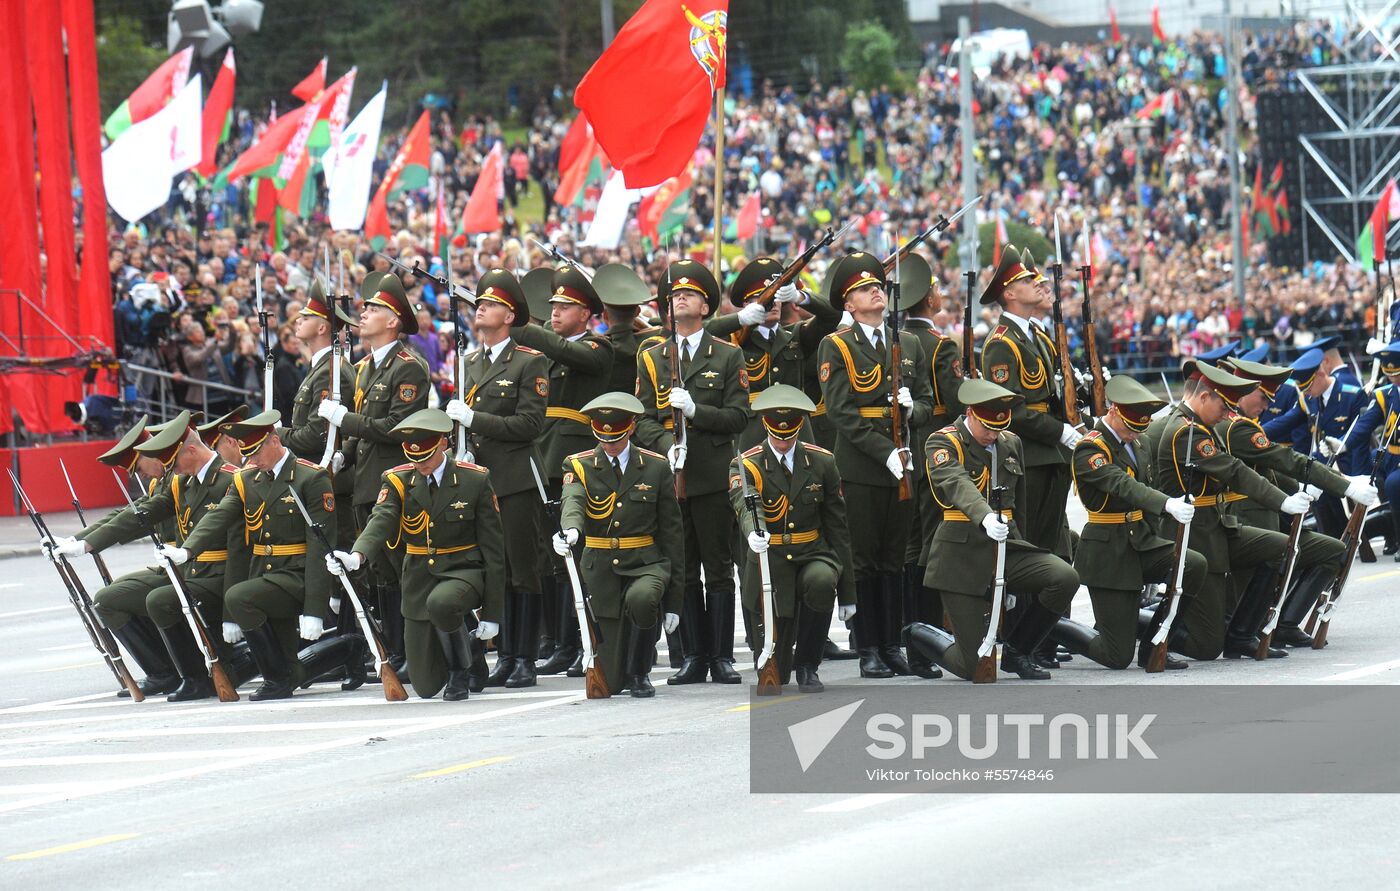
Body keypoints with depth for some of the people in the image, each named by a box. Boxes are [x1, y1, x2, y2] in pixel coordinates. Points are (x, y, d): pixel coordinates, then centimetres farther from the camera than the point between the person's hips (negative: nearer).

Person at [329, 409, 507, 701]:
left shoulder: (475, 480, -7)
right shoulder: (398, 481, -2)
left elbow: (493, 547, -5)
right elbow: (380, 522, -20)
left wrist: (492, 615, -9)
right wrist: (356, 556, -44)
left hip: (463, 571, -3)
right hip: (420, 579, 3)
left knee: (440, 603, -40)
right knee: (426, 687, 3)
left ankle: (461, 670, -10)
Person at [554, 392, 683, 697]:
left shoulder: (656, 467, 3)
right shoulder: (578, 466, 2)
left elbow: (672, 532, 4)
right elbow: (572, 501, -21)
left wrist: (674, 600, 0)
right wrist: (570, 530, -47)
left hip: (646, 564, 0)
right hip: (601, 567, 1)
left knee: (641, 599, -38)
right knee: (612, 682, -4)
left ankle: (641, 672, -10)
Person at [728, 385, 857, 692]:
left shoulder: (821, 462, 3)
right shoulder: (746, 466, -5)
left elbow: (837, 525, 6)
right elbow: (744, 505, -27)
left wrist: (847, 592, 4)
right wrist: (752, 532, -52)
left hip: (814, 554, 1)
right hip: (770, 561, -1)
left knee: (821, 583, -38)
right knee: (775, 675, -3)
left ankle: (808, 664, -13)